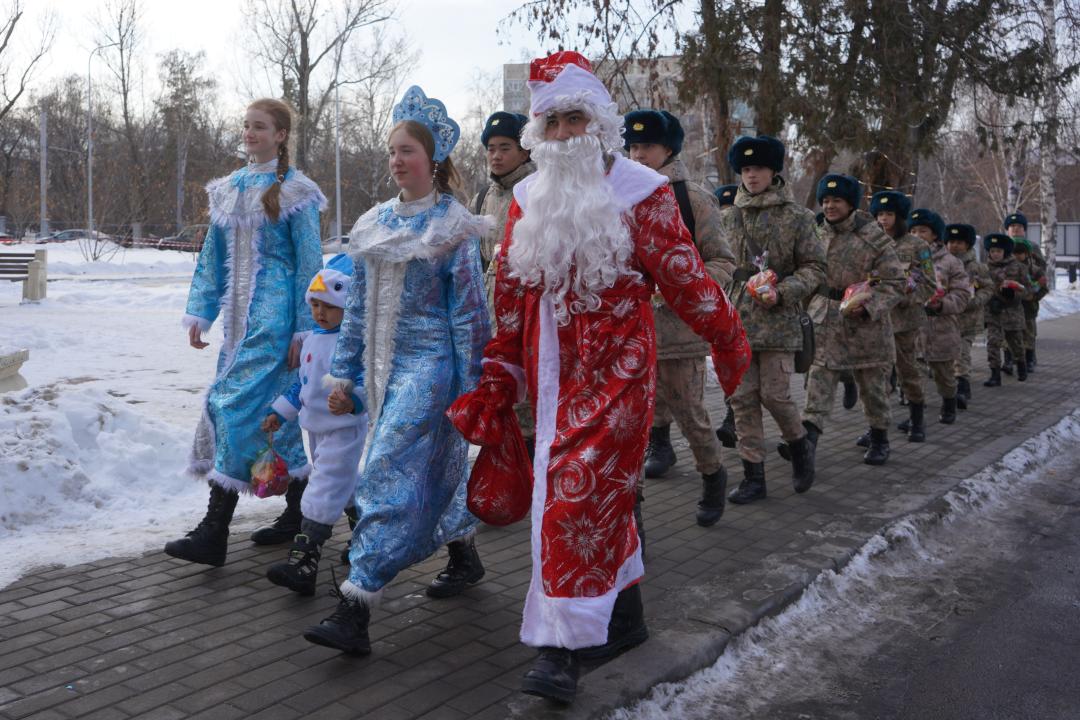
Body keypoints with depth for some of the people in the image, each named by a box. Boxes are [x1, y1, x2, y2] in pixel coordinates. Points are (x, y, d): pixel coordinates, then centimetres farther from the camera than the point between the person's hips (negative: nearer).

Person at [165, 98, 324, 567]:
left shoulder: (294, 192, -5)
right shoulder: (229, 188, 14)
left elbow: (309, 264, -7)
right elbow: (214, 255, 17)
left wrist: (303, 329, -11)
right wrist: (200, 312, 11)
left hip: (274, 314, -7)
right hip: (240, 314, 7)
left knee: (237, 403, -13)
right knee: (273, 409, 11)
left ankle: (214, 532, -11)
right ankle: (300, 511, 25)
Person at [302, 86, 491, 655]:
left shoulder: (452, 228, -7)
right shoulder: (374, 224, 11)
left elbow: (468, 311, -8)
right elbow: (357, 306, 13)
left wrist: (470, 387, -9)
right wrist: (345, 373, 11)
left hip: (430, 363, -7)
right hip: (382, 364, 7)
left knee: (389, 473, -13)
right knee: (432, 468, 15)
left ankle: (355, 610, -13)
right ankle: (465, 557, 37)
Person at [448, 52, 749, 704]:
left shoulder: (640, 190, -4)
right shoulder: (529, 198, 10)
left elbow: (683, 276, -1)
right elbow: (512, 295, 11)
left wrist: (729, 343, 5)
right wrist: (497, 380, 9)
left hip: (616, 367, -5)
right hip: (554, 369, 5)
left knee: (580, 491, -12)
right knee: (605, 491, 14)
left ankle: (563, 648, -6)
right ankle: (626, 615, 31)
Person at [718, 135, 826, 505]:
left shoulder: (796, 217, 0)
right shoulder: (728, 218, 10)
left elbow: (815, 267, 0)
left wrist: (781, 293, -15)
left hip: (778, 322, -4)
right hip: (736, 321, 4)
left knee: (774, 394, -6)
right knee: (742, 398, 3)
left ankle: (800, 443, 25)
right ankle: (753, 475, 11)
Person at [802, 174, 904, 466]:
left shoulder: (874, 237, -9)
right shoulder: (819, 236, 5)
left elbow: (895, 283, -9)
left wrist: (867, 306, -23)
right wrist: (810, 310, 10)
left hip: (865, 324, -3)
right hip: (825, 321, 3)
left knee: (872, 384, 11)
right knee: (819, 378, -10)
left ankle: (879, 439, 28)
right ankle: (808, 436, -16)